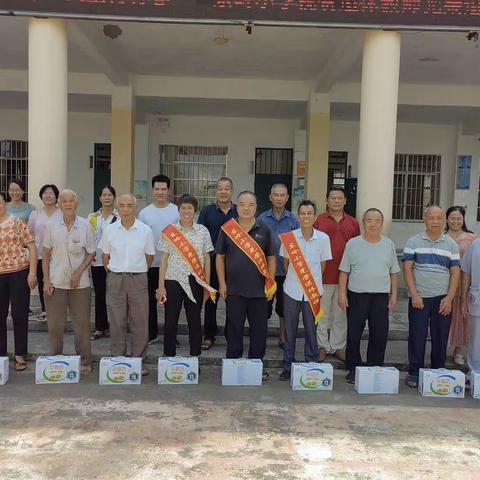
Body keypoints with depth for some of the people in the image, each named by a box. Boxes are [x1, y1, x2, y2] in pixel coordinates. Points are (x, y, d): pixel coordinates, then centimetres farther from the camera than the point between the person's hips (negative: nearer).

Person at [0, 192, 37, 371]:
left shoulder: (17, 222, -1)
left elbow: (32, 247, -3)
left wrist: (32, 273, -10)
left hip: (19, 272, -2)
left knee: (20, 315, 4)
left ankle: (20, 355, 16)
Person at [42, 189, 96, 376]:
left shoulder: (85, 225, -2)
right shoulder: (51, 226, 1)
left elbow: (91, 254, 3)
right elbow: (46, 255, 4)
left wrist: (79, 272, -10)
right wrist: (46, 280, -2)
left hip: (80, 283, -1)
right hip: (55, 282, 1)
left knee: (82, 324, 5)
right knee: (55, 324, 8)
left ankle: (85, 361, 19)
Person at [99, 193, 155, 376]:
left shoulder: (145, 230, 0)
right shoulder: (109, 230, 2)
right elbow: (105, 256, 12)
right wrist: (113, 273, 12)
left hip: (138, 279, 0)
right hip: (115, 279, 1)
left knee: (140, 321, 3)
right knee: (117, 321, 6)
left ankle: (138, 360, 15)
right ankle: (118, 359, 17)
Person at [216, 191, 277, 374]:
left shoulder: (264, 230, 4)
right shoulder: (227, 229, 2)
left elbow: (271, 258, 8)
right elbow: (220, 257, 6)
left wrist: (270, 283, 1)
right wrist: (222, 283, 1)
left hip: (259, 290, 1)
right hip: (234, 289, -1)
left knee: (259, 329, 8)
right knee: (234, 329, 8)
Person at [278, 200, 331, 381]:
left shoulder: (323, 238, -3)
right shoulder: (289, 237, -4)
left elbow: (322, 265, 8)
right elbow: (286, 262, 8)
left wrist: (314, 281, 8)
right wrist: (293, 279, 8)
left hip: (313, 291, 0)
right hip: (292, 291, 0)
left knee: (311, 331, 8)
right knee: (290, 331, 8)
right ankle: (288, 367, 21)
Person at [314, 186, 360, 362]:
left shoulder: (353, 223, 8)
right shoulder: (319, 221, 0)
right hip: (323, 275, -2)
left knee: (341, 314, 11)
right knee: (322, 313, 7)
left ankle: (338, 347, 23)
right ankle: (322, 346, 19)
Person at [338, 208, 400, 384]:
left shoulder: (389, 245, 8)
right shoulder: (353, 244, 2)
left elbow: (394, 273, 11)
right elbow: (344, 272, 2)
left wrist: (394, 295, 5)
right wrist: (342, 294, -3)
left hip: (381, 297, 2)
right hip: (356, 296, -1)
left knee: (379, 336, 5)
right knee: (353, 335, 5)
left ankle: (375, 369, 19)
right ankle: (353, 369, 18)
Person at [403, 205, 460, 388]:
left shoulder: (451, 245, 7)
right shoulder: (413, 242, 2)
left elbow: (455, 272, 4)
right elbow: (407, 268, -1)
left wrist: (449, 298, -5)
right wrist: (414, 294, -9)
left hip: (443, 299, 2)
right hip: (419, 298, -1)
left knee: (440, 337, 7)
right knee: (417, 336, 3)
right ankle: (414, 373, 14)